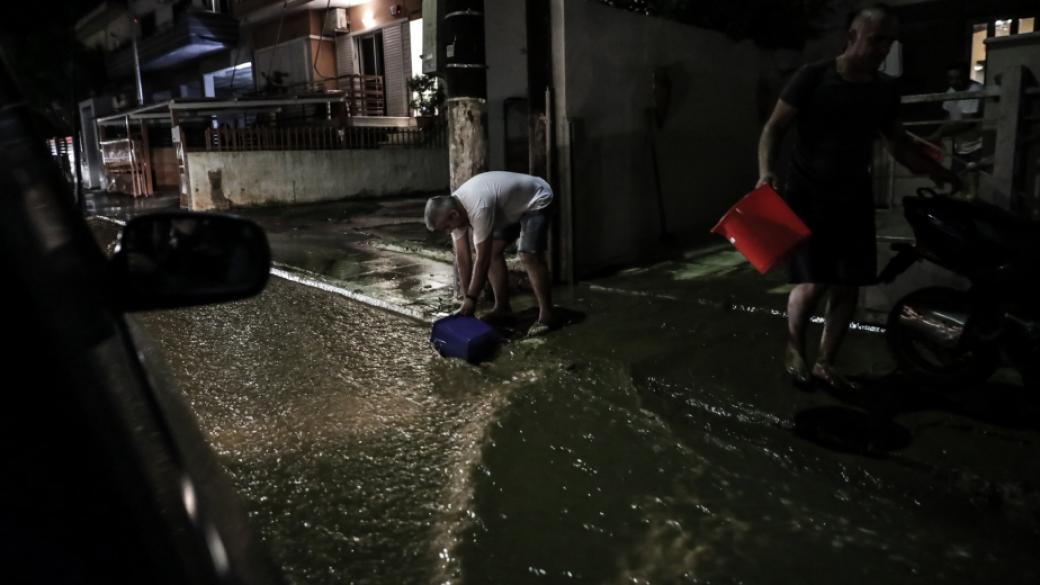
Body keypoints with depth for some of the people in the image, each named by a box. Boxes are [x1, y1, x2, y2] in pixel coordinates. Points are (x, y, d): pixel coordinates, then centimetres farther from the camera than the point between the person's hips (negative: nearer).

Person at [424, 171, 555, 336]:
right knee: (493, 250, 1)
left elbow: (482, 259, -32)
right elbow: (462, 257, -7)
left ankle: (546, 315, -13)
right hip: (511, 206, 9)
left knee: (529, 255, -21)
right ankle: (502, 307, 11)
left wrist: (471, 299, -24)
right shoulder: (453, 208, -13)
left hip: (535, 200, -9)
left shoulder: (478, 209, -39)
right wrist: (466, 297, -6)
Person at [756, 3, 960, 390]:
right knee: (812, 284, -13)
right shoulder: (813, 78, -9)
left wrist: (939, 174, 18)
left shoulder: (885, 89, 7)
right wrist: (766, 171, -25)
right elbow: (775, 127, -8)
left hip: (854, 198, 6)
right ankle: (794, 350, 15)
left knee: (848, 286, 4)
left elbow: (896, 140, 21)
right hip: (808, 196, -5)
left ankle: (825, 363, 20)